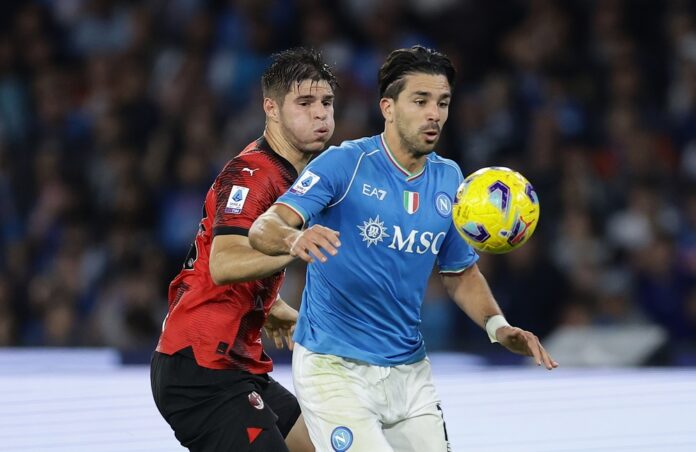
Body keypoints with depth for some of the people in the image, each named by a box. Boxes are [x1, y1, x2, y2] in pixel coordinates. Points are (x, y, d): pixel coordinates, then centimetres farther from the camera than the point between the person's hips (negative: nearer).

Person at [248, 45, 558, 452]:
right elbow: (263, 230, -21)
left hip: (409, 370, 6)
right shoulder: (345, 163, -12)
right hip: (335, 367, -6)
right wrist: (294, 239, -45)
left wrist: (497, 326, 0)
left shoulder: (449, 180, 6)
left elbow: (461, 273, 18)